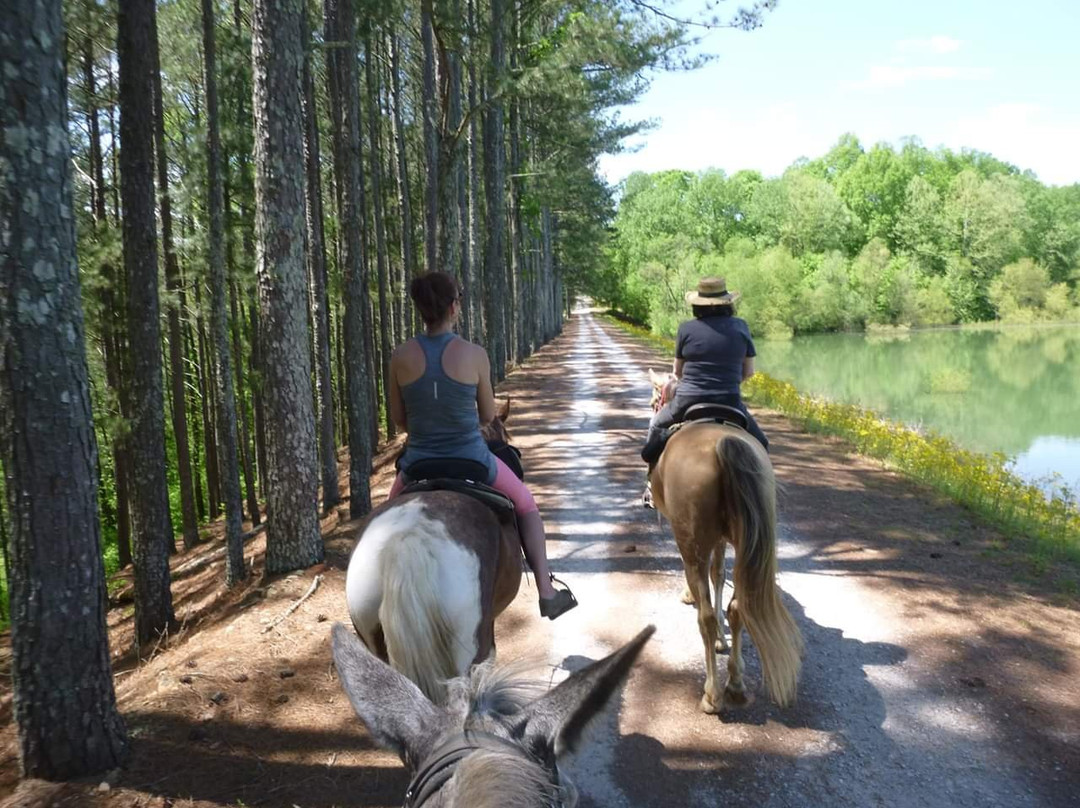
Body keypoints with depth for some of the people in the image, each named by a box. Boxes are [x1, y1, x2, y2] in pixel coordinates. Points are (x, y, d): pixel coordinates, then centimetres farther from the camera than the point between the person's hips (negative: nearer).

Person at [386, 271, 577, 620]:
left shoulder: (401, 356, -8)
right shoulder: (474, 354, -13)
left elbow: (398, 418, 3)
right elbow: (487, 415, -1)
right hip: (472, 461, -1)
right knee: (525, 504, 26)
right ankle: (547, 593, 25)